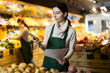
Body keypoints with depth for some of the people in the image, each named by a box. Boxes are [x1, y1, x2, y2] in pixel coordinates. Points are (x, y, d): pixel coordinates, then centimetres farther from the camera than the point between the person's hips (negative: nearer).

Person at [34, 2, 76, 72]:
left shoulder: (71, 31, -8)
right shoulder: (49, 28, 0)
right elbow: (45, 47, 4)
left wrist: (65, 59, -21)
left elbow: (71, 49, -4)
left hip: (61, 64, -2)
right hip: (48, 62, 3)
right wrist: (40, 45, -15)